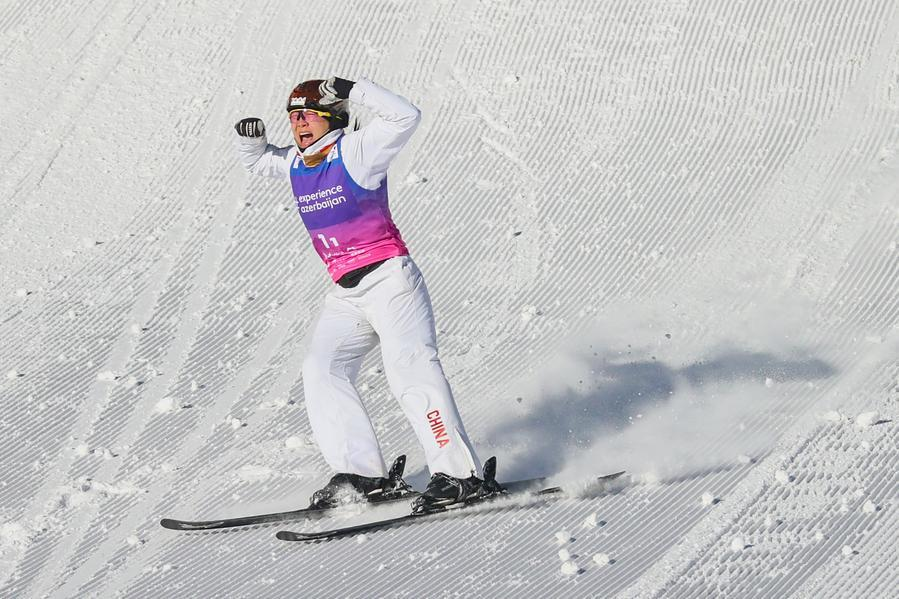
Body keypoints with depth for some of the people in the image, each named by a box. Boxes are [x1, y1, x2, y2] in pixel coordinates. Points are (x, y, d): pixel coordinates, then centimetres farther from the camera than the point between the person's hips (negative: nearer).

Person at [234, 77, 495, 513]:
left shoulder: (355, 151, -5)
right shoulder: (295, 163, 14)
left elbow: (405, 117, -16)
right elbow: (257, 161, 32)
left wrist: (352, 91, -18)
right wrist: (250, 139, 10)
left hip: (390, 280, -7)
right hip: (345, 294, 8)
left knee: (411, 371, -18)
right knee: (321, 370, -9)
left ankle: (459, 475, -21)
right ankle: (364, 475, -10)